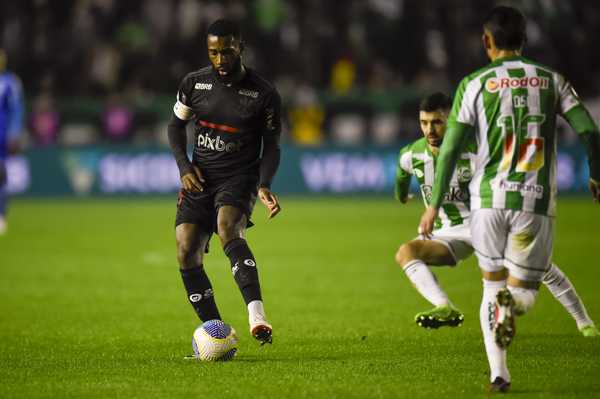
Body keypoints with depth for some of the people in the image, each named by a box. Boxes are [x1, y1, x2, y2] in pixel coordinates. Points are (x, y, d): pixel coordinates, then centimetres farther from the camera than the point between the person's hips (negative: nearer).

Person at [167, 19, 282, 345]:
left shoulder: (264, 94, -5)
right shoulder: (194, 84, 3)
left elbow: (271, 147, 2)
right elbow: (175, 125, 16)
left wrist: (264, 186, -15)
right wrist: (184, 167, 0)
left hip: (239, 178, -4)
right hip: (199, 179, 4)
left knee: (228, 228, -34)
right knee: (186, 253, -11)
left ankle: (257, 316, -47)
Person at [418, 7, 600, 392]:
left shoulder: (474, 85, 3)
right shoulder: (551, 80, 7)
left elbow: (450, 149, 0)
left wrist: (434, 205, 7)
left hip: (489, 200, 0)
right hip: (537, 202, 0)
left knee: (492, 284, 18)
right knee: (525, 290, 10)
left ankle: (498, 372, 5)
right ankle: (511, 303, -28)